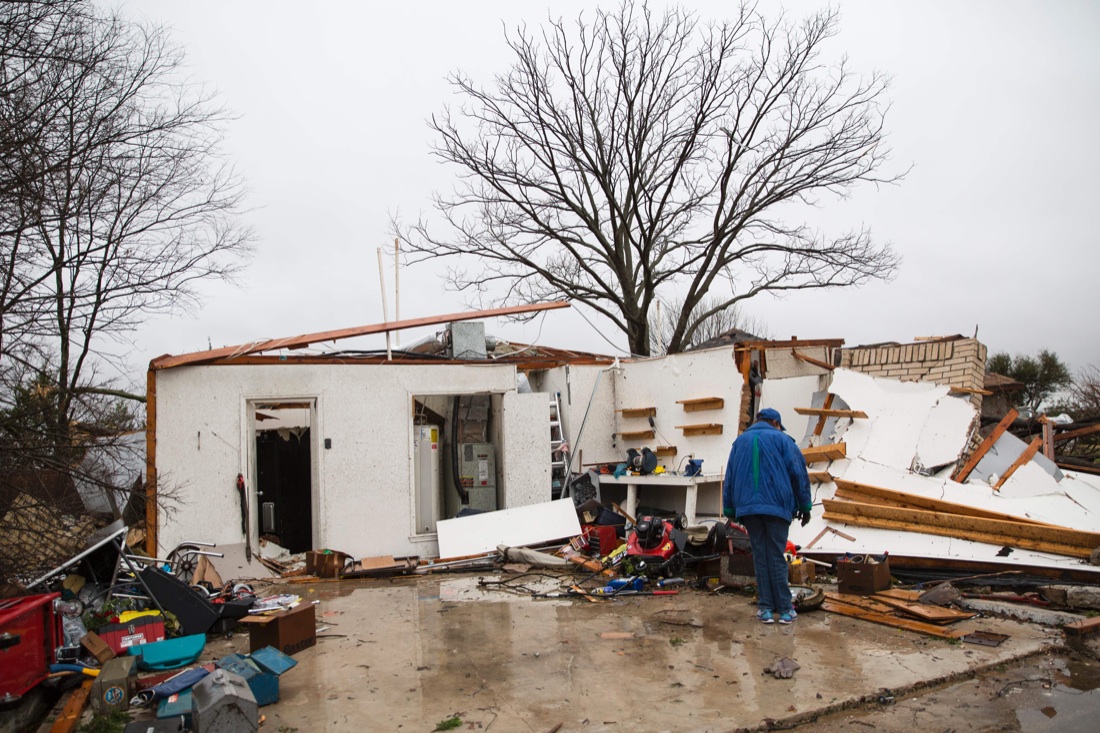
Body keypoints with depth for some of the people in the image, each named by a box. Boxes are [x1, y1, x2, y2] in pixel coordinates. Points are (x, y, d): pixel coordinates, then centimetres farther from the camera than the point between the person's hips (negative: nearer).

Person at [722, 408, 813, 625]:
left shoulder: (740, 441, 16)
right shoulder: (782, 439, 4)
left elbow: (729, 477, 15)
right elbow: (798, 473, 1)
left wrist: (730, 509, 18)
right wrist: (805, 506, 7)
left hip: (747, 507, 3)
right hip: (777, 506, -3)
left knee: (760, 556, 7)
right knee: (777, 556, 2)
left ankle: (766, 608, 7)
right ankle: (784, 609, 5)